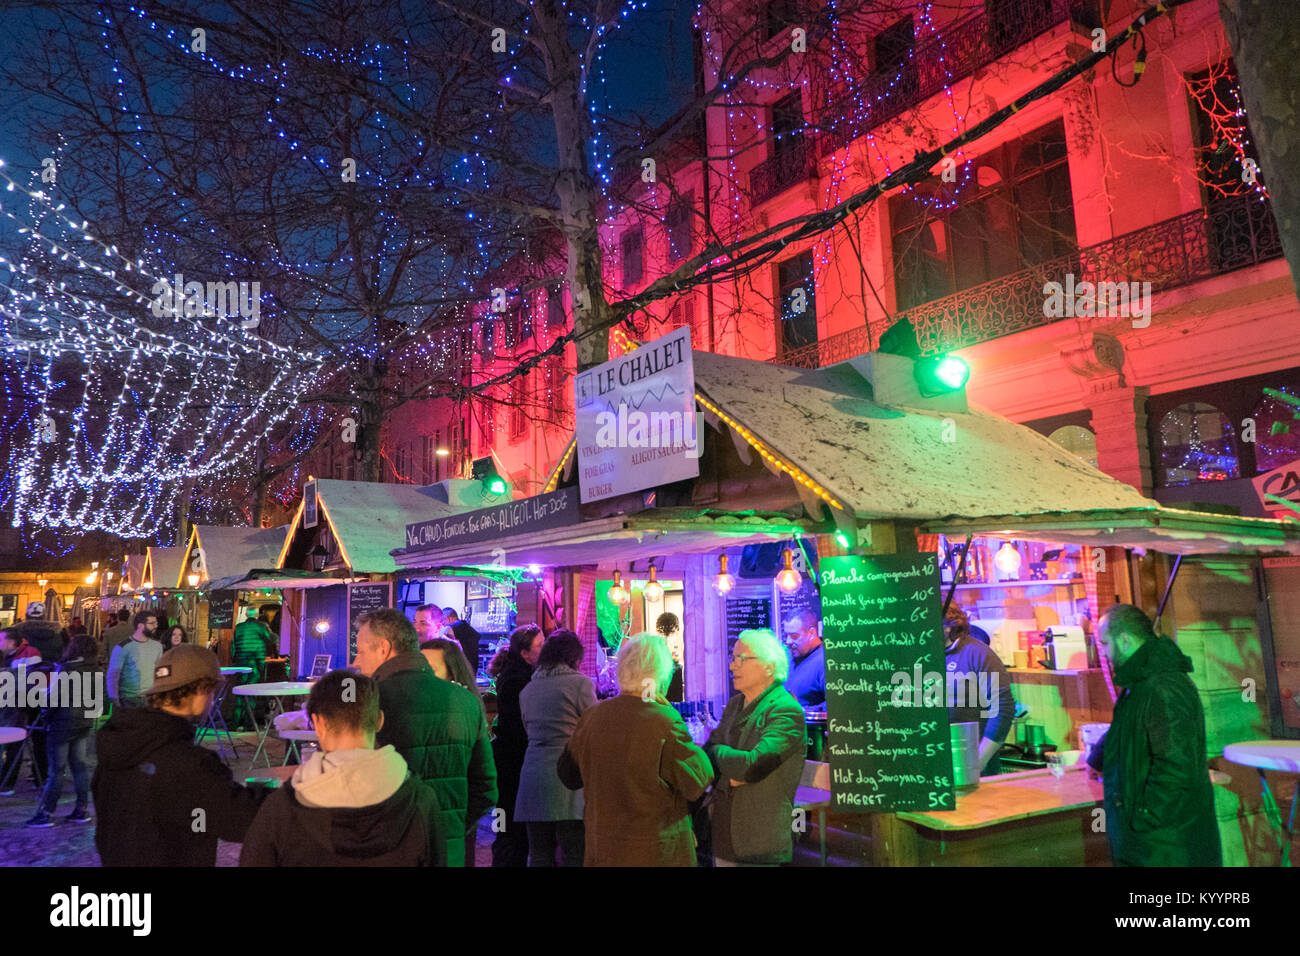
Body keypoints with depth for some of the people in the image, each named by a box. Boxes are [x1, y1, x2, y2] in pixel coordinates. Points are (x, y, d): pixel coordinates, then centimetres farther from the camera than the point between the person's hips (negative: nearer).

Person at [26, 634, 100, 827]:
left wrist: (48, 718, -1)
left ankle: (47, 813, 4)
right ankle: (82, 809, 13)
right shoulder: (94, 670, 3)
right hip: (85, 724, 6)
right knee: (80, 766, 10)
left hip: (63, 724, -6)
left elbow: (53, 697, -12)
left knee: (56, 769, 0)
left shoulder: (65, 669, -14)